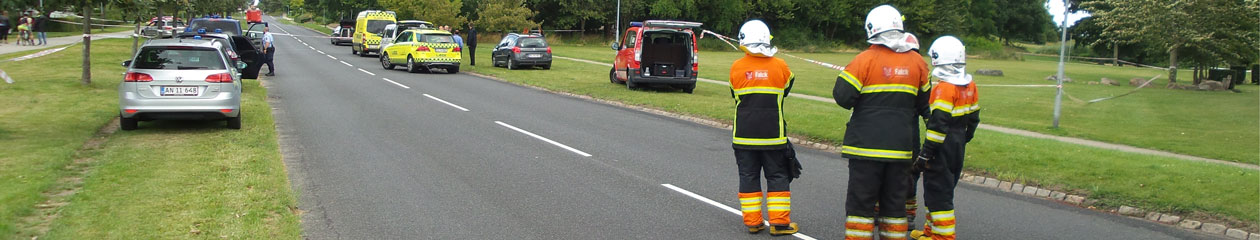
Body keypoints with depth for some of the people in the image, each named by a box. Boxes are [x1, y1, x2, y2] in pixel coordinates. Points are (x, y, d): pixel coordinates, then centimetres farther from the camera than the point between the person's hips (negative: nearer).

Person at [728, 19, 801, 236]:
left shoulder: (736, 68, -6)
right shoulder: (780, 66, -7)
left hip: (744, 136, 1)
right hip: (773, 135, -1)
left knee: (748, 177, 9)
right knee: (778, 177, 8)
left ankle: (752, 221, 11)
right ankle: (779, 222, 7)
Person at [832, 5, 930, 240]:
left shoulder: (865, 60, -11)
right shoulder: (917, 62, 3)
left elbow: (843, 97, -14)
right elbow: (922, 103, 13)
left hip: (867, 143, -4)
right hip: (901, 147, 4)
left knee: (861, 201, 3)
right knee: (895, 200, 14)